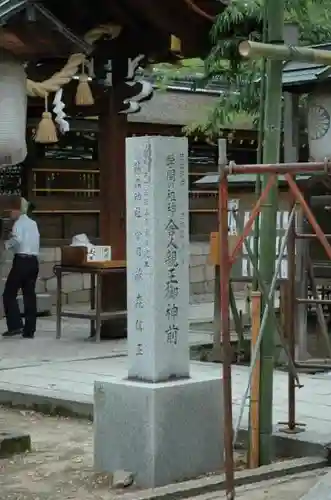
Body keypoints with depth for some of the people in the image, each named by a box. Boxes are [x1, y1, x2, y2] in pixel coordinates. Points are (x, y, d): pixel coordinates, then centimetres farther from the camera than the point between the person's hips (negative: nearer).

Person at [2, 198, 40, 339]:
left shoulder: (19, 223, -7)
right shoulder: (33, 223, 17)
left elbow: (17, 239, -24)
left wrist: (7, 244, -8)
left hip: (22, 261, -7)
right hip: (34, 261, 8)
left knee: (9, 293, 0)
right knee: (29, 295, 7)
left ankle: (15, 325, -9)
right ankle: (29, 330, 7)